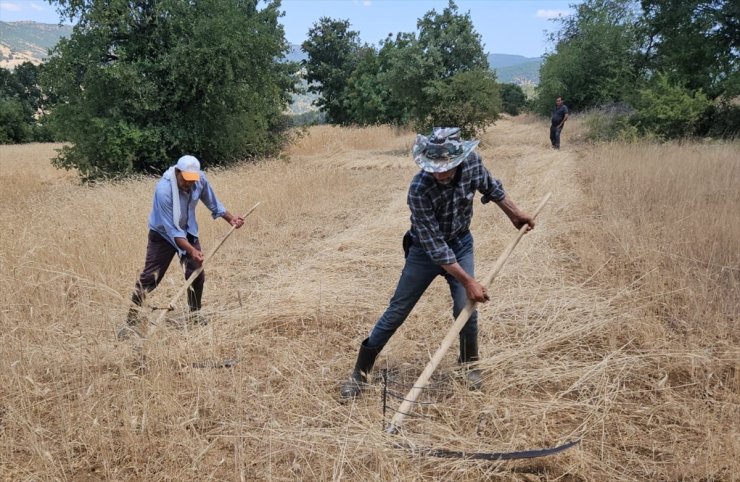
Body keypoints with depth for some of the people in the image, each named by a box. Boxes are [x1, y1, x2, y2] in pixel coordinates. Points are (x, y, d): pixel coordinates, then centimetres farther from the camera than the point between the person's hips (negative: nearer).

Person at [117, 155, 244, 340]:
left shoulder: (200, 179, -18)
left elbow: (212, 202, 4)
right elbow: (172, 230, -33)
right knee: (149, 278, -10)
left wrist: (231, 219, -2)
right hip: (163, 234, -5)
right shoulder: (164, 190, -34)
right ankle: (131, 321, -3)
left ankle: (194, 314, 25)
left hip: (188, 231, 5)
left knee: (197, 274, 5)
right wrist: (191, 250, -39)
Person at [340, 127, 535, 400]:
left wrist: (515, 214, 12)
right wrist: (468, 281, -31)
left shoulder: (473, 162, -20)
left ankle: (469, 365, 23)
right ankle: (360, 371, 14)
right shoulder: (419, 190, -34)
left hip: (461, 244, 3)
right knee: (397, 311, 1)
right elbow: (435, 246, -30)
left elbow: (490, 187, 6)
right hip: (426, 249, -3)